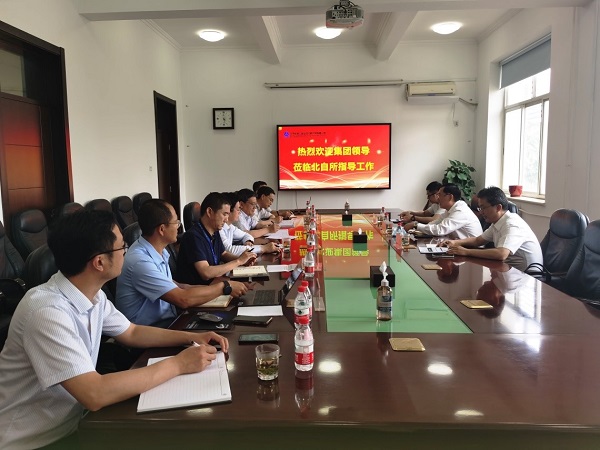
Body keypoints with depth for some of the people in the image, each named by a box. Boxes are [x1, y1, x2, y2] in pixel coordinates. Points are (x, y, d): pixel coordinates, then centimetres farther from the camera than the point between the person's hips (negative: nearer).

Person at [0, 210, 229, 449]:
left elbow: (132, 333, 11)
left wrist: (192, 337, -2)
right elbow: (95, 395, -34)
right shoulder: (47, 311, -30)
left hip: (71, 420, 7)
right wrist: (178, 364, -27)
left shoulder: (93, 294, -3)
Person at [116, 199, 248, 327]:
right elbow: (183, 299, -26)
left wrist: (213, 288, 1)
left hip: (166, 318, 8)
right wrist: (225, 286, -15)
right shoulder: (140, 261, -25)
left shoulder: (159, 251, 4)